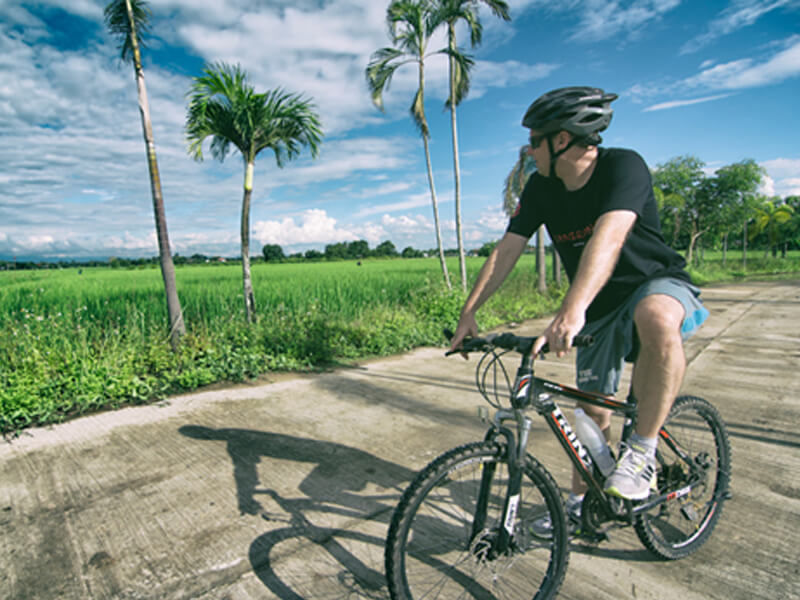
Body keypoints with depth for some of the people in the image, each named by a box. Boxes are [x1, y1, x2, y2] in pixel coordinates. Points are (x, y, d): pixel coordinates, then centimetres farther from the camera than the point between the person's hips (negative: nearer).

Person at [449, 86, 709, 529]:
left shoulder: (623, 166, -22)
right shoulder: (541, 188, -4)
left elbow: (608, 238, -40)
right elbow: (505, 251, -7)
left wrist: (572, 310, -54)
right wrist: (468, 312, -14)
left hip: (659, 285, -5)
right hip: (601, 308, 5)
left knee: (656, 319, -41)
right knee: (592, 407, 8)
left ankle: (642, 450, -22)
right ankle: (580, 502, 29)